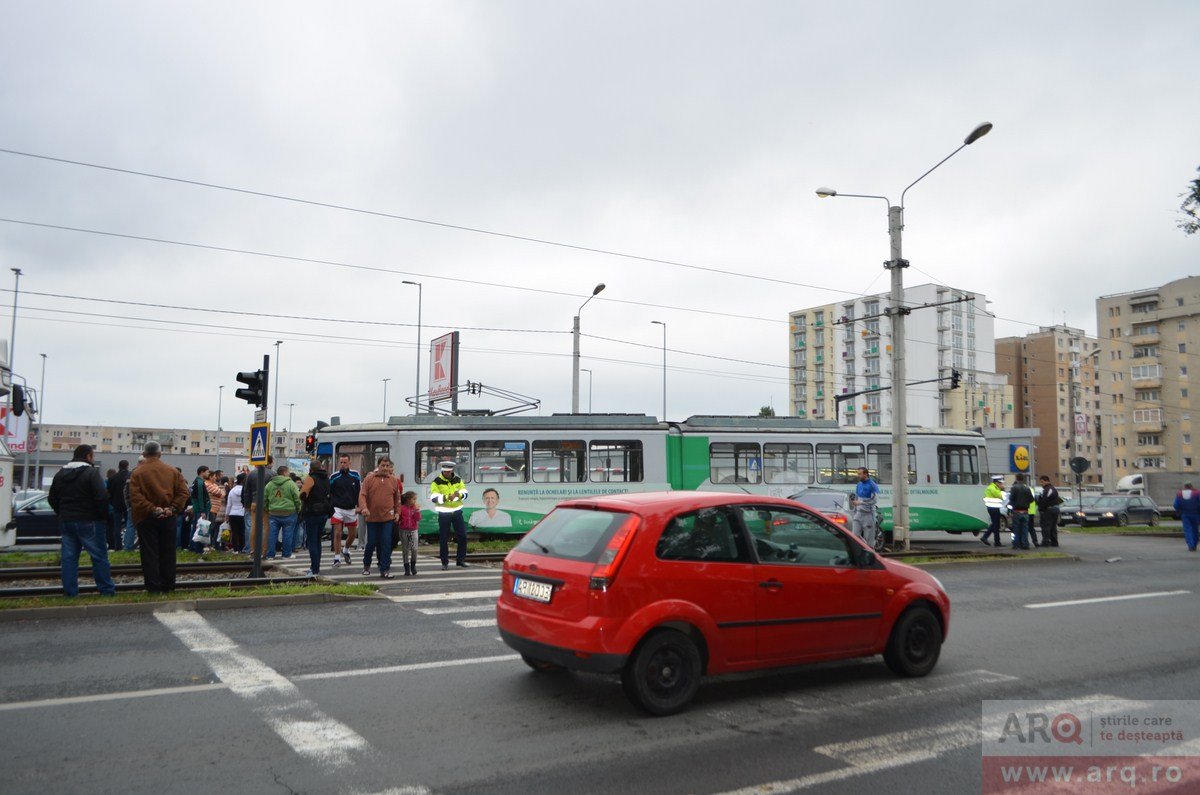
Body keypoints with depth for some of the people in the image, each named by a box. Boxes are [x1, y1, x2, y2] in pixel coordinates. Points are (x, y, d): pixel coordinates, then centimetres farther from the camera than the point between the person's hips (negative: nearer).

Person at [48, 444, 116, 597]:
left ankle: (70, 591, 8)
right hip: (88, 521, -6)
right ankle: (107, 590, 2)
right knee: (99, 556, 0)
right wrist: (103, 516, -7)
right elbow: (102, 497, -20)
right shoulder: (91, 473, -12)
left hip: (66, 521, 7)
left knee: (69, 557, 9)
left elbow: (52, 498, 18)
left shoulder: (60, 474, 12)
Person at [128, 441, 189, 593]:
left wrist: (152, 510, -15)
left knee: (149, 553, 2)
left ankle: (154, 587, 1)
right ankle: (168, 585, 13)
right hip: (168, 518, 2)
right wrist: (173, 509, -8)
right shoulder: (173, 471, 4)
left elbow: (135, 497, -16)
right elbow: (183, 492, -4)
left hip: (146, 518, -2)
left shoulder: (137, 473, -5)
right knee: (168, 553, 9)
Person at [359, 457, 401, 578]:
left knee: (386, 544, -3)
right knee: (371, 543, 8)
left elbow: (397, 498, 15)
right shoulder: (369, 479, 1)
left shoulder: (394, 480, 7)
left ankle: (385, 570, 2)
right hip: (372, 518, -1)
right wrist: (364, 508, -21)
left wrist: (397, 512, 9)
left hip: (388, 518, 1)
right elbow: (362, 495, -5)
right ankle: (366, 565, 32)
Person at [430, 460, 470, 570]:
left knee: (462, 536, 2)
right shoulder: (437, 482, -7)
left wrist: (458, 494, -20)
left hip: (457, 512, 3)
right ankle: (445, 563, 11)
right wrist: (446, 497, -30)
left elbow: (465, 493, 3)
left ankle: (461, 560, 15)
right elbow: (434, 498, -15)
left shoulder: (458, 480, 5)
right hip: (444, 513, -3)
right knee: (443, 539, 1)